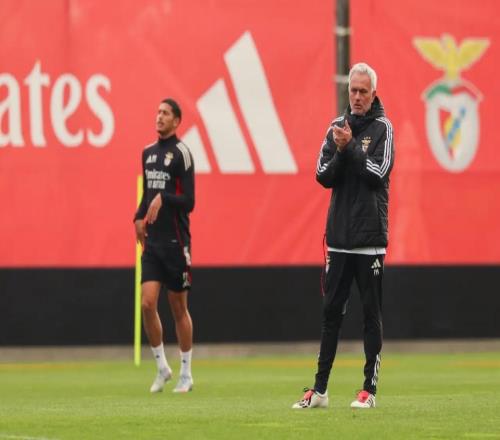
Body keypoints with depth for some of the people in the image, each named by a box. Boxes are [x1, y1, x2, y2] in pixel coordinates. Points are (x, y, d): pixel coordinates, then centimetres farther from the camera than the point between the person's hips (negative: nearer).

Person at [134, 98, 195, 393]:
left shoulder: (181, 153, -9)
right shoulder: (148, 153, 12)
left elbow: (189, 202, -13)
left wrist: (164, 198, -27)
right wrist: (140, 217, 5)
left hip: (175, 241, -5)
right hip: (152, 241, 5)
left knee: (179, 308, 3)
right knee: (148, 303, -5)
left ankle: (186, 374, 14)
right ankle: (162, 367, 10)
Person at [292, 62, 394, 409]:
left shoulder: (382, 128, -1)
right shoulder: (337, 127, 11)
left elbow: (378, 173, -13)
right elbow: (323, 176, 4)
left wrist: (350, 146, -16)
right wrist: (340, 152, -12)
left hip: (370, 238, -4)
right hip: (338, 236, 4)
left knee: (372, 313, -1)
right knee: (331, 312, 6)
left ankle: (370, 389, 3)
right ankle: (320, 390, 8)